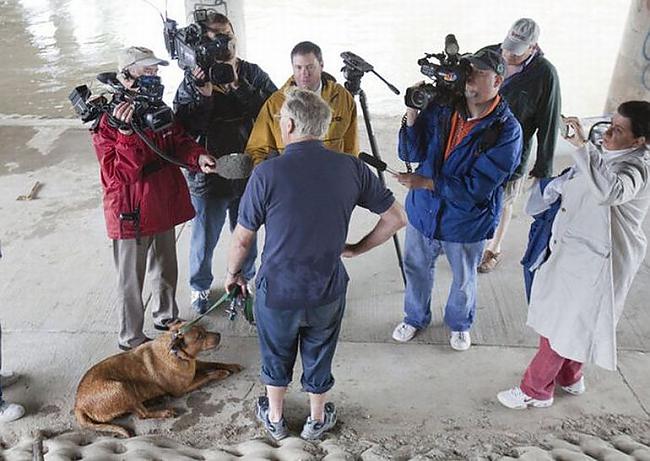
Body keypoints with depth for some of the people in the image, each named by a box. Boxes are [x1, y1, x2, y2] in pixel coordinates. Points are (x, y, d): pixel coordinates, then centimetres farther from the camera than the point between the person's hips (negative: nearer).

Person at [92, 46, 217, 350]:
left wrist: (198, 156, -20)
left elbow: (179, 142, 3)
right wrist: (126, 133, -39)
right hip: (132, 214, -7)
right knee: (131, 280, 10)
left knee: (166, 270, 24)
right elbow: (120, 174, -25)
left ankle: (166, 317, 48)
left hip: (164, 206, 7)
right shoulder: (107, 122, -18)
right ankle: (131, 340, 29)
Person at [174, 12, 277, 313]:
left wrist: (237, 85, -25)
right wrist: (204, 93, -27)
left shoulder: (253, 74, -3)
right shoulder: (193, 81, -8)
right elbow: (185, 130, -17)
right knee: (204, 240, 16)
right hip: (208, 177, -1)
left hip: (249, 174, 2)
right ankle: (200, 286, 43)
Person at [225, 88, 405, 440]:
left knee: (276, 357, 25)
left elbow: (242, 239, -10)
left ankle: (274, 419, 46)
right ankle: (317, 420, 46)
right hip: (328, 291, 2)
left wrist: (233, 272, 9)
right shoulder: (351, 168, -10)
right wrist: (357, 248, 8)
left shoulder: (267, 173, -19)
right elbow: (396, 218, -4)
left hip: (277, 291, -1)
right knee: (319, 358, 25)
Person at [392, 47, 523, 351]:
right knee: (416, 269, 22)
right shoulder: (442, 108, -10)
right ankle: (415, 317, 50)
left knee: (463, 280, 21)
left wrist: (425, 182, -30)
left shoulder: (507, 130, -21)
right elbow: (411, 154, -9)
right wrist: (412, 116, -25)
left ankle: (459, 324, 51)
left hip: (466, 223, -3)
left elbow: (478, 187, -26)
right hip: (423, 211, 3)